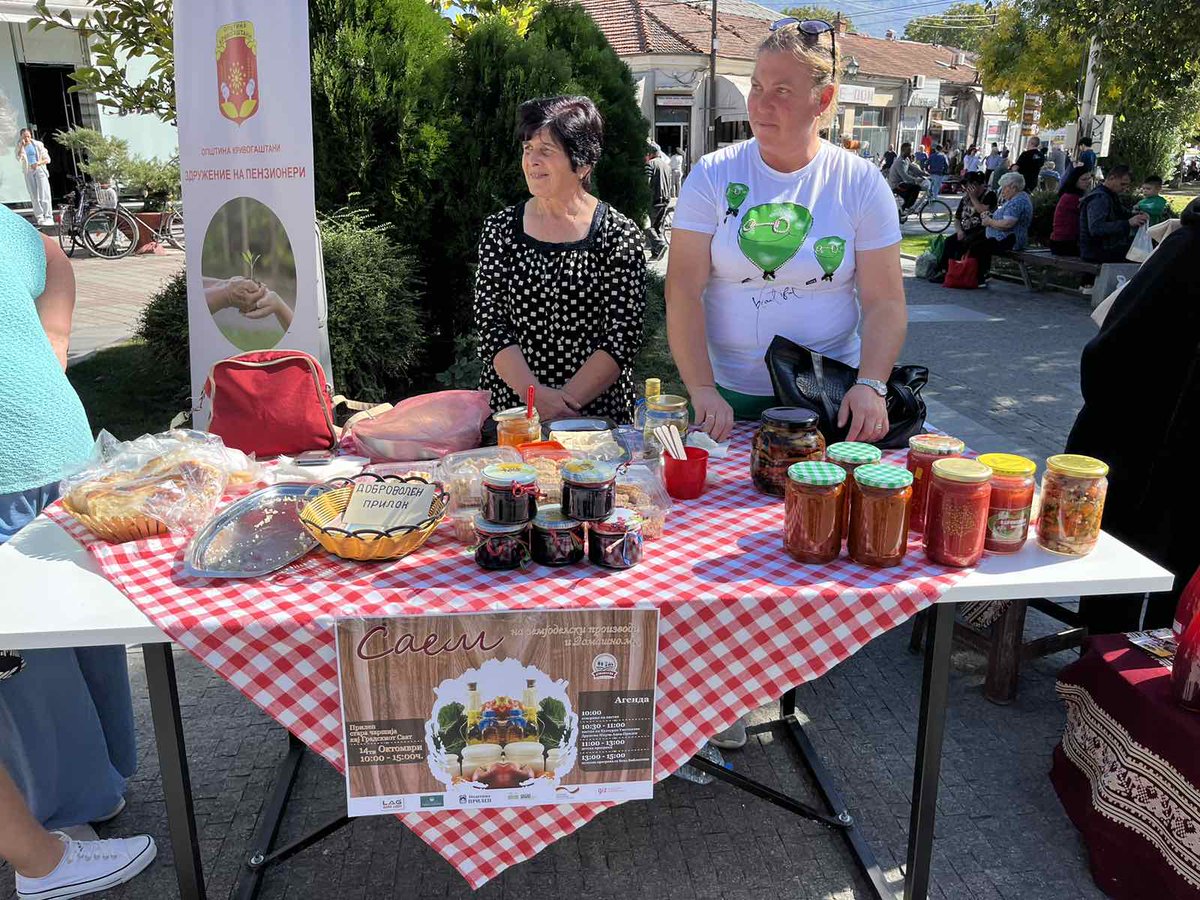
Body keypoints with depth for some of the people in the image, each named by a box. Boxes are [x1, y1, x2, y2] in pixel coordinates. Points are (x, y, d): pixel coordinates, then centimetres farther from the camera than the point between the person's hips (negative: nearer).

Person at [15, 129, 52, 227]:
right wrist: (22, 145, -14)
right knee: (34, 196, 0)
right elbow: (19, 157, -11)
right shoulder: (20, 147, 7)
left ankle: (48, 217, -13)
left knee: (44, 194, -10)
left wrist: (38, 163, -14)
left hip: (39, 170, -2)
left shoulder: (38, 144, 2)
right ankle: (39, 217, 2)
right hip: (28, 172, 2)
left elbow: (47, 159, 3)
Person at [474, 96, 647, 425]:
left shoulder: (618, 235, 1)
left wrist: (566, 399, -15)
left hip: (595, 411, -2)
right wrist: (535, 393, -13)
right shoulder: (500, 229, 9)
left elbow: (624, 336, -4)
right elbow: (490, 323, 2)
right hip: (509, 408, 2)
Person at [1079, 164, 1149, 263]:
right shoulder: (1099, 198, -17)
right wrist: (1128, 223, -35)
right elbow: (1095, 228, -32)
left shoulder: (1110, 196, 16)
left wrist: (1138, 216, 4)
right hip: (1096, 254, -10)